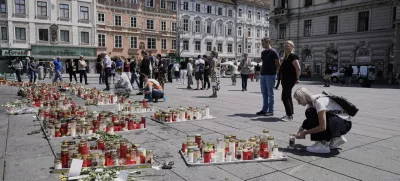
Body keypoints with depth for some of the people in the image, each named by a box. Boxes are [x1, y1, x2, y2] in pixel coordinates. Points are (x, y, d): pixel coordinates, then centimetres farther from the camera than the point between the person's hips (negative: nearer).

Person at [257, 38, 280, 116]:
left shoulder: (273, 52, -6)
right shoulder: (263, 52, 15)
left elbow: (278, 64, -6)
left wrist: (274, 72, -6)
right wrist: (262, 71, 11)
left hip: (270, 75, -7)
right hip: (263, 74, 7)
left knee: (270, 93, -2)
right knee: (264, 93, 10)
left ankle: (271, 111, 4)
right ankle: (264, 110, 17)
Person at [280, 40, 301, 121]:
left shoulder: (293, 56, -14)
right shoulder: (286, 56, 15)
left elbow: (298, 68, -21)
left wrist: (297, 78, -12)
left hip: (290, 79, -10)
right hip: (285, 79, 10)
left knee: (285, 97, -12)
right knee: (288, 97, 14)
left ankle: (289, 115, -7)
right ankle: (290, 114, 22)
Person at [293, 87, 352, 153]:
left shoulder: (318, 101, -25)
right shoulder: (311, 102, 2)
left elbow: (322, 127, -31)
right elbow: (307, 121, 9)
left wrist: (305, 132, -23)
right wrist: (300, 131, -7)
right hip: (334, 121, 9)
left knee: (311, 113, -24)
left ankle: (322, 144, -16)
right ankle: (336, 138, 10)